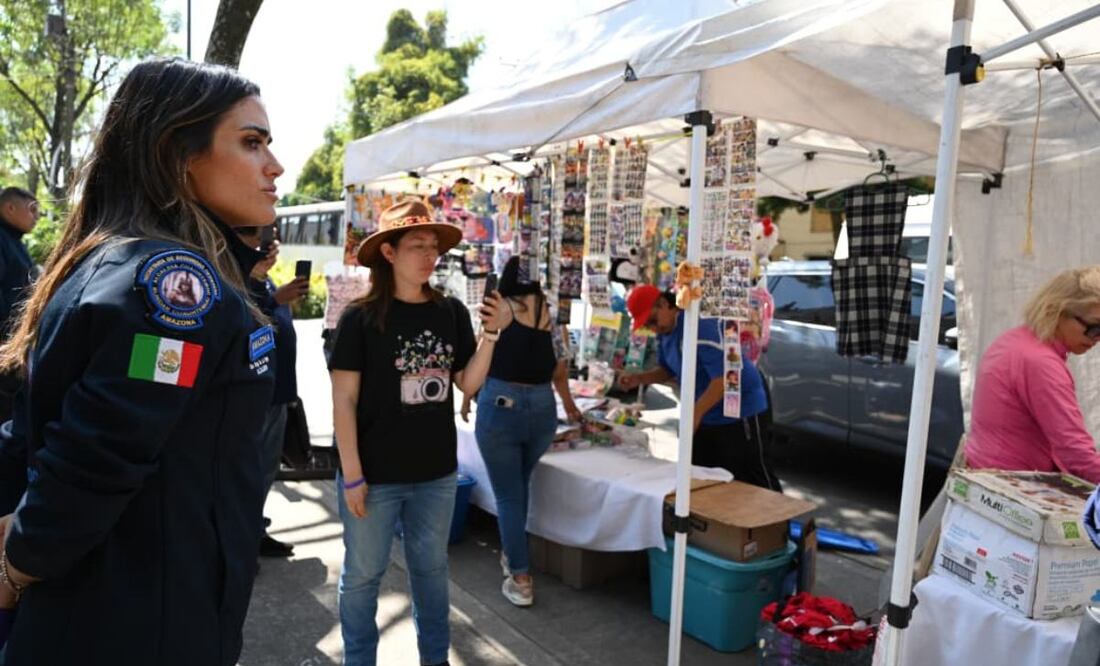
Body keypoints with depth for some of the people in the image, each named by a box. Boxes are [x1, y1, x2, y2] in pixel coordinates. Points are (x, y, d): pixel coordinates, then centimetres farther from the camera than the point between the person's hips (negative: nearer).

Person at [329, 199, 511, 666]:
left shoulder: (451, 313, 0)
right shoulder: (361, 318, -12)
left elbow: (468, 385, 2)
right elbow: (343, 401, -10)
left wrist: (491, 332, -11)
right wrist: (352, 475, -12)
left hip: (437, 472, 4)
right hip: (375, 474, -3)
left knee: (431, 568, 20)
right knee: (362, 574, 12)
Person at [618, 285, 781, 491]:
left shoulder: (702, 325, -26)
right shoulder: (665, 332, 4)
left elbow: (724, 377, -30)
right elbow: (668, 371, 16)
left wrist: (696, 412, -33)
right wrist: (638, 378, -1)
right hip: (708, 416, 9)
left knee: (755, 479, -2)